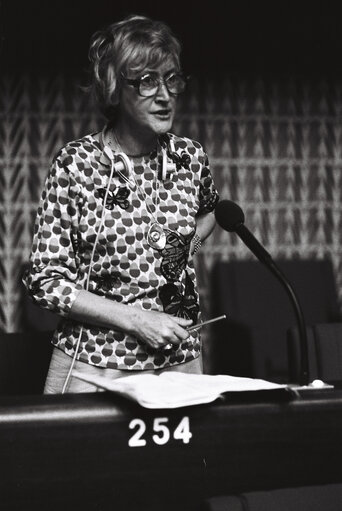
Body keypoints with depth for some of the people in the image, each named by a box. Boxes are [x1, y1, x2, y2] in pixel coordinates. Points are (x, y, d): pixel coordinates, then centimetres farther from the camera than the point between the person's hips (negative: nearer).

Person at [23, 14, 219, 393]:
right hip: (93, 366, -3)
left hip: (179, 362, 4)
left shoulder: (190, 158, 0)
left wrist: (187, 247, 5)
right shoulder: (76, 164, -11)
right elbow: (46, 280, -10)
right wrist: (136, 319, -17)